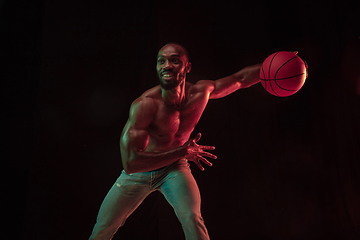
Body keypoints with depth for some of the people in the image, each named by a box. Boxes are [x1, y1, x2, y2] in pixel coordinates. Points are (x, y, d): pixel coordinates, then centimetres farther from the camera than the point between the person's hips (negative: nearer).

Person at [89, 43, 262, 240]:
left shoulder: (201, 92, -17)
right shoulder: (145, 104, -30)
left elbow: (240, 78, -3)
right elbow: (131, 162, -35)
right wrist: (183, 151, -29)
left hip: (174, 169, 2)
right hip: (137, 173, -1)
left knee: (192, 219, -27)